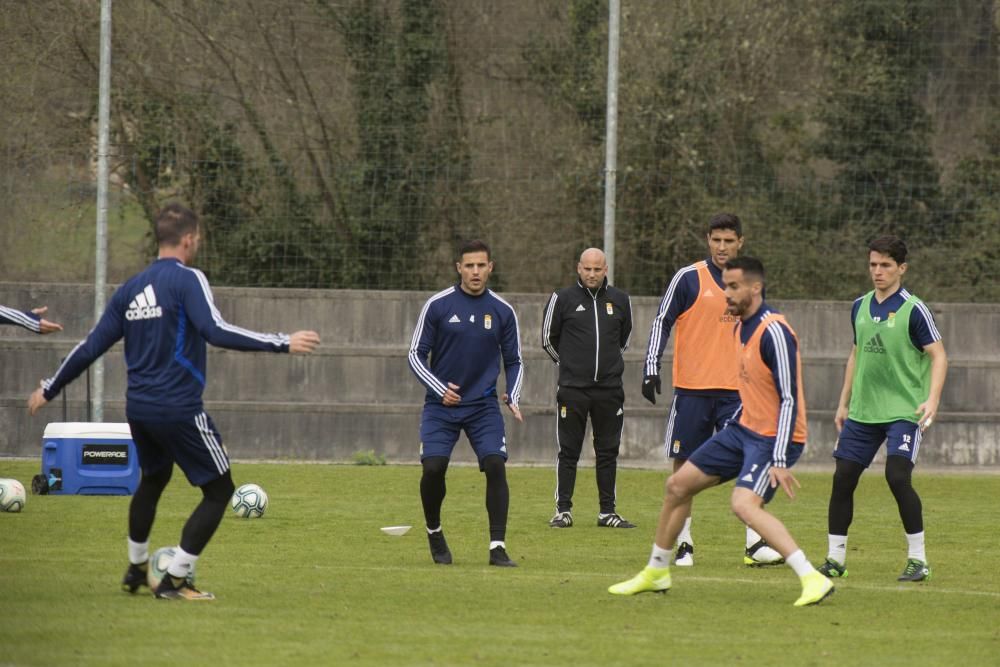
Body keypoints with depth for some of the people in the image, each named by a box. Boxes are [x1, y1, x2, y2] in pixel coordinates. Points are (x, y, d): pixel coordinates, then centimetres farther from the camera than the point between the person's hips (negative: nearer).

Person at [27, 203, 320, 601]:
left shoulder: (131, 288, 10)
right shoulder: (187, 280, -11)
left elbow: (92, 346, 13)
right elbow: (216, 331, -25)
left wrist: (50, 389, 25)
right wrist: (283, 344, -24)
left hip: (139, 409, 8)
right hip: (179, 410, -8)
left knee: (152, 481, 30)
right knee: (219, 490, 2)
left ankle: (136, 571, 40)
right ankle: (174, 582, -3)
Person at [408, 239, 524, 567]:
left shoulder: (502, 311, 2)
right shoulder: (438, 305, -4)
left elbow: (513, 361, 12)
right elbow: (416, 354, 0)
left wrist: (513, 397, -5)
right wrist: (440, 389, -13)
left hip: (483, 405, 1)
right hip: (441, 405, -1)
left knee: (496, 466, -16)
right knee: (433, 468, -14)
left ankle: (498, 547, -10)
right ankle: (434, 533, 14)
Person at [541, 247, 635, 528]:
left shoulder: (620, 300, 7)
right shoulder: (562, 299, -1)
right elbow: (548, 339, 9)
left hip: (609, 388, 2)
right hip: (572, 389, -2)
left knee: (608, 452, 6)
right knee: (568, 452, 0)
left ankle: (607, 511, 11)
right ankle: (563, 510, 5)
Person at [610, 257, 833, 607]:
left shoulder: (774, 332, -21)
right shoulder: (741, 326, 8)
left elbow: (789, 400, -24)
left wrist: (779, 462, -28)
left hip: (774, 438, -10)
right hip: (744, 430, 10)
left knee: (744, 504, -30)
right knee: (677, 486, 13)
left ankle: (813, 579, -31)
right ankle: (656, 572, 32)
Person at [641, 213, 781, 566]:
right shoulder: (688, 278, -2)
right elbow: (662, 322, -3)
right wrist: (651, 368, -13)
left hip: (736, 390, 2)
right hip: (692, 389, -2)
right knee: (684, 465, 1)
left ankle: (755, 544, -6)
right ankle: (683, 544, 10)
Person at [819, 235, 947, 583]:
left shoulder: (913, 310, -9)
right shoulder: (860, 306, 9)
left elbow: (938, 355, -9)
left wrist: (932, 400, -22)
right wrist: (844, 403, 19)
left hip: (904, 411, -6)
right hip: (863, 411, 6)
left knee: (897, 476, -19)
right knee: (843, 478, 2)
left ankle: (918, 559, -9)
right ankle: (835, 558, 13)